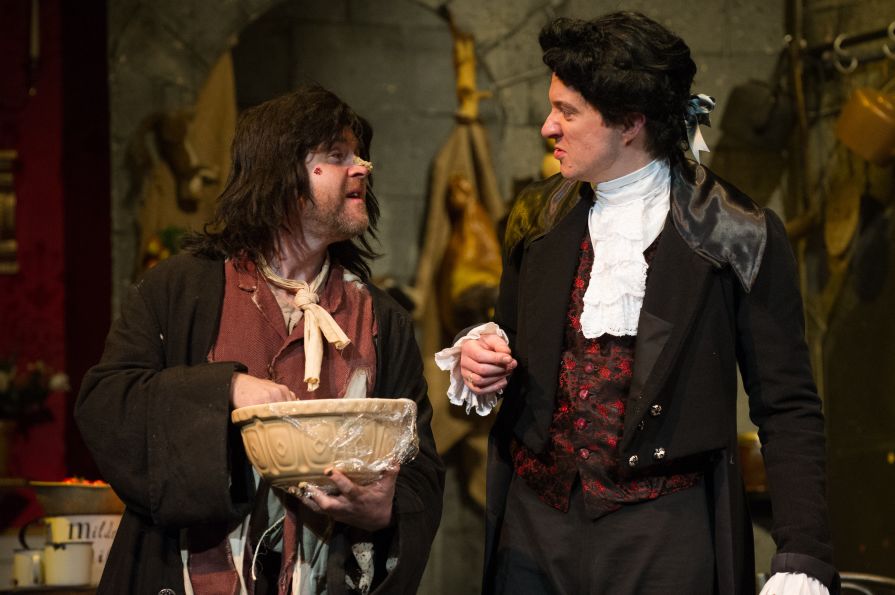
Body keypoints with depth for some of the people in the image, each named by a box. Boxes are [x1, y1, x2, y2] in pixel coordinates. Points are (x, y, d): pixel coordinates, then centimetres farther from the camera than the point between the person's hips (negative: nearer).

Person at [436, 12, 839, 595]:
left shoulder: (739, 235, -7)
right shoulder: (538, 218, 8)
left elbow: (788, 410, -5)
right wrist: (481, 362, -2)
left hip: (664, 533, -4)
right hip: (534, 519, 4)